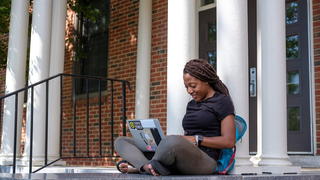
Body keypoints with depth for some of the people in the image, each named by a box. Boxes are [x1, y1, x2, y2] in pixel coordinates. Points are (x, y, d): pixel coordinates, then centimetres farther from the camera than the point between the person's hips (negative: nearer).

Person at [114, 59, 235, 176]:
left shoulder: (222, 101, 6)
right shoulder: (191, 104, 29)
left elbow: (229, 141, -4)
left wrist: (196, 139, -10)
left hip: (205, 160, -8)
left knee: (173, 141, -44)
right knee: (121, 141, -1)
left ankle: (138, 166, -21)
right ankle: (149, 167, -31)